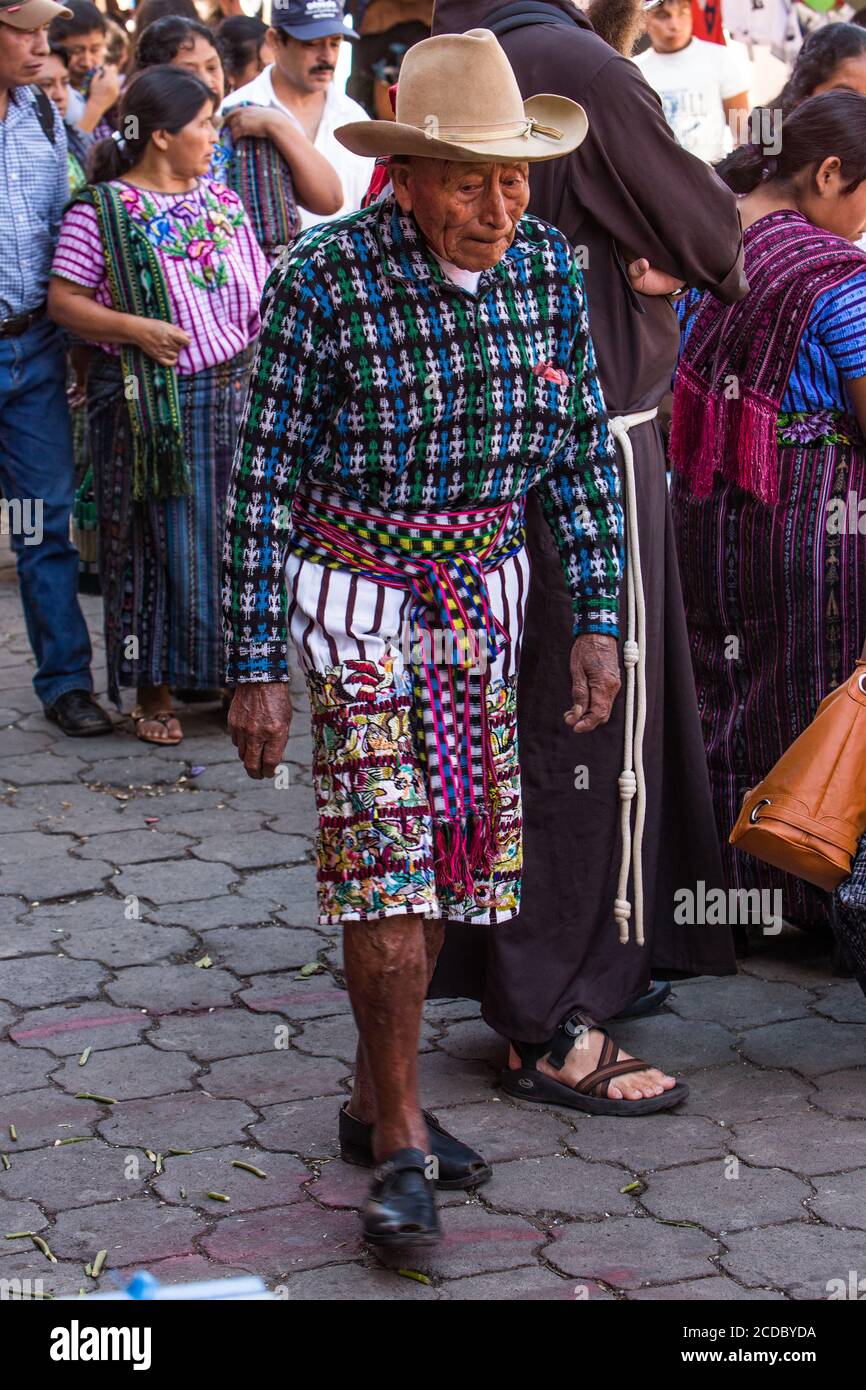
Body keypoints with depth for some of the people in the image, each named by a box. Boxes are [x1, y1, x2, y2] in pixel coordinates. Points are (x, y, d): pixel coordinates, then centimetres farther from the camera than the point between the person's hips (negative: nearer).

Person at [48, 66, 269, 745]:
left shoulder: (222, 201, 11)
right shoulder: (102, 211, -7)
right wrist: (134, 329, -20)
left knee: (235, 539, 7)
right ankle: (154, 689, 13)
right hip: (149, 403, -5)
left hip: (233, 392, 5)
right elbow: (64, 301, -8)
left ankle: (228, 671, 20)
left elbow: (261, 292, 16)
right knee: (160, 544, 0)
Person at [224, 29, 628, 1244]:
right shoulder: (326, 280, -19)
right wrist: (257, 669, -14)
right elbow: (263, 482, -14)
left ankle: (375, 1098, 26)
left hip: (484, 587, 5)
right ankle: (401, 1139, 2)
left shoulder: (544, 266, -6)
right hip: (355, 588, -5)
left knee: (450, 851, 10)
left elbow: (582, 451, 4)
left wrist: (596, 620, 1)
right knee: (385, 857, -10)